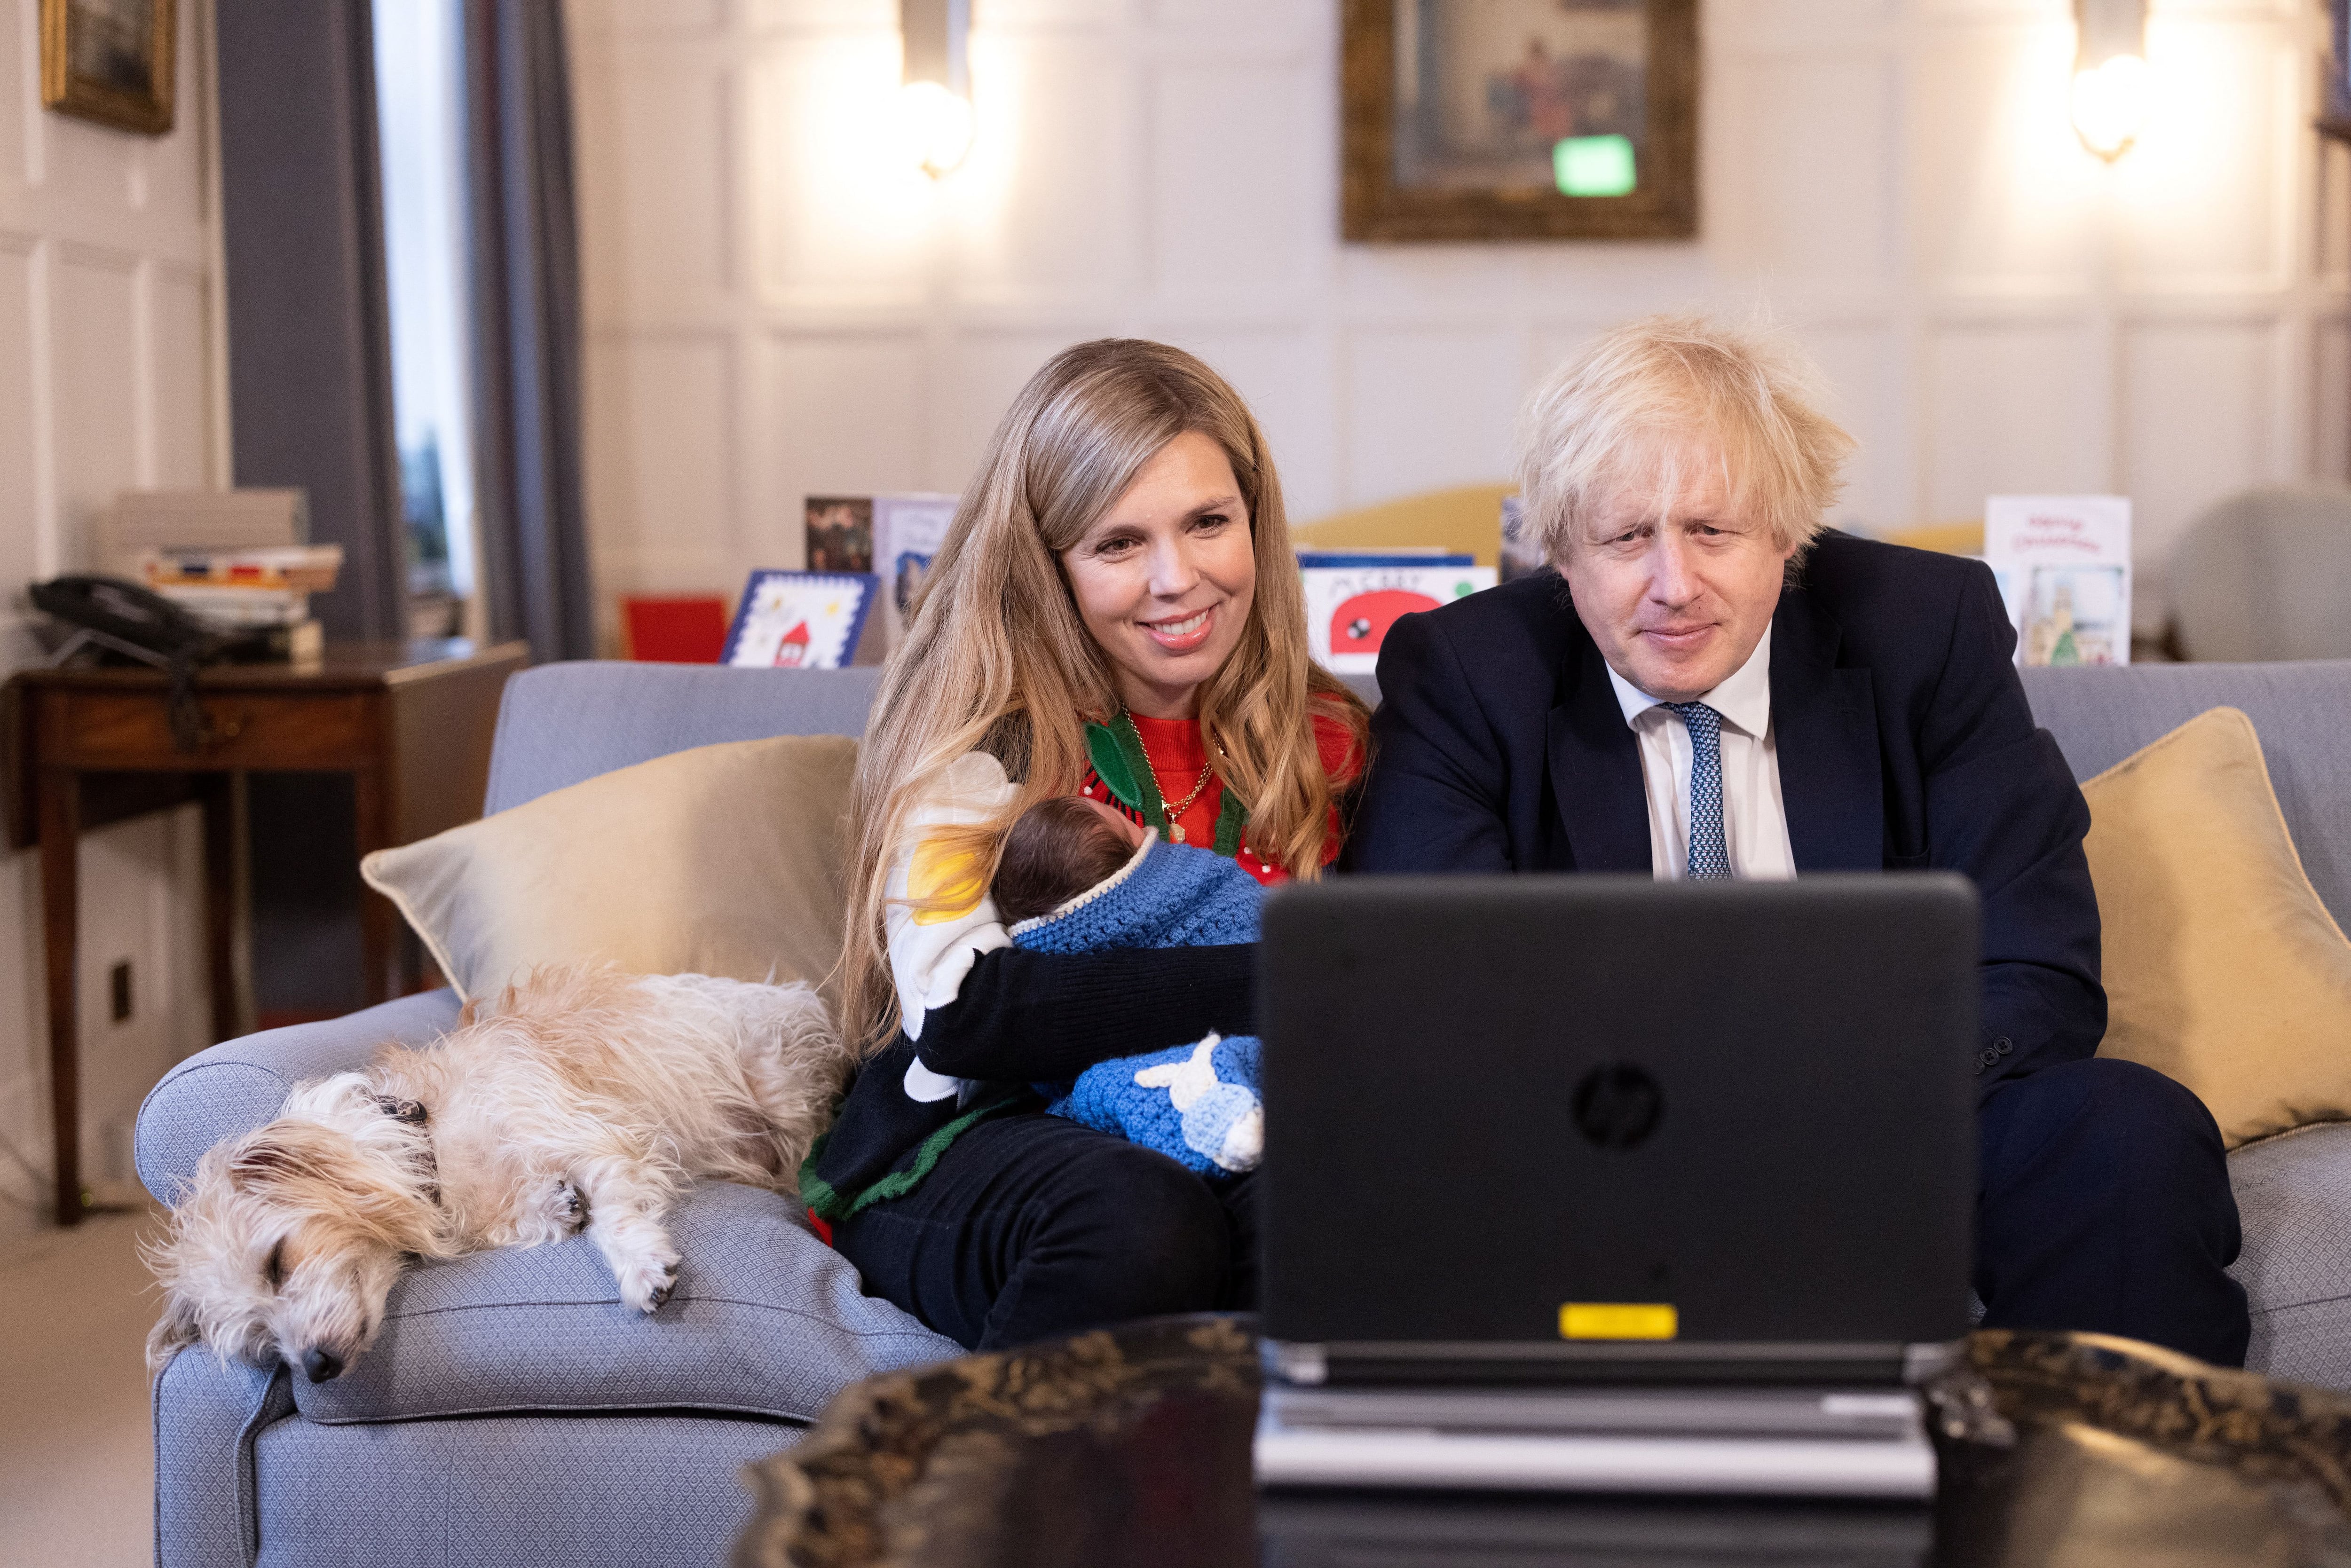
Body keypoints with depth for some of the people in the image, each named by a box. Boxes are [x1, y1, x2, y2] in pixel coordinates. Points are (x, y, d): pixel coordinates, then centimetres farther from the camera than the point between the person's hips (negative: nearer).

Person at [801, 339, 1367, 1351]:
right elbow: (958, 1010, -17)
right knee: (1144, 1222, -37)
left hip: (1231, 1153, 3)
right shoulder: (981, 734, -3)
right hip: (969, 1143, -2)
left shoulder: (1325, 741, 9)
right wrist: (1273, 983, -21)